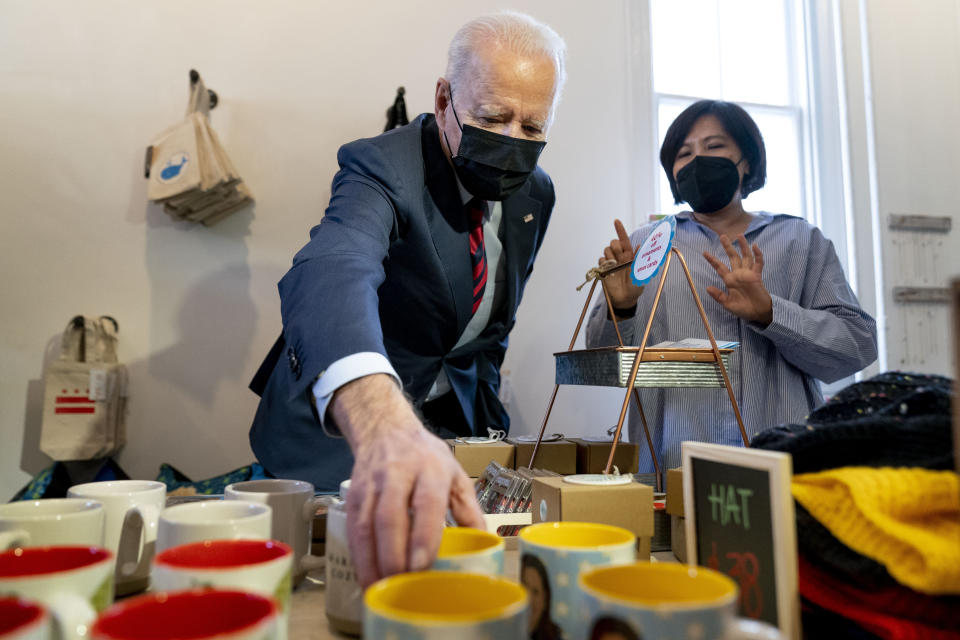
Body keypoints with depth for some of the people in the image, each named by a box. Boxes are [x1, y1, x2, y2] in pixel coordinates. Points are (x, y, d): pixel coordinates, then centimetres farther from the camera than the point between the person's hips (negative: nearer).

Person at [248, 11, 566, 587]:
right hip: (339, 420, -5)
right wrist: (384, 425, -64)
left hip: (452, 420, 5)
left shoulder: (535, 193, -3)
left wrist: (483, 400, 9)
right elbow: (332, 274, -47)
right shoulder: (382, 167, -24)